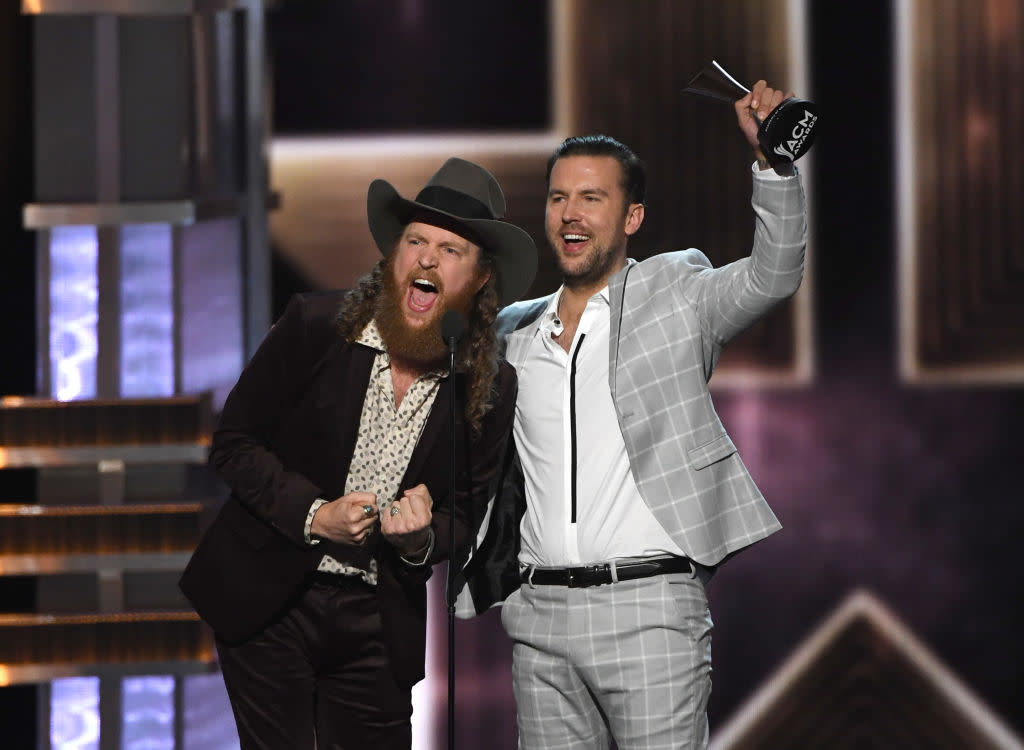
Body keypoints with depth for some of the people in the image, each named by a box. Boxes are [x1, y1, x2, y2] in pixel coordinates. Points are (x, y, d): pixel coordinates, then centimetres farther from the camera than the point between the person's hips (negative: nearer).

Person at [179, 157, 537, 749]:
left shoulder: (491, 388, -3)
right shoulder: (316, 326, -8)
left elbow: (465, 513, 7)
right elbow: (233, 442, -4)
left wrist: (422, 540, -16)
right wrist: (312, 515, -17)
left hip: (377, 624, 2)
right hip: (267, 604, -2)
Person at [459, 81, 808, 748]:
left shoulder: (674, 295, 5)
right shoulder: (514, 332, 17)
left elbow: (773, 275, -12)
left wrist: (771, 157, -23)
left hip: (649, 606, -5)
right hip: (540, 613, 5)